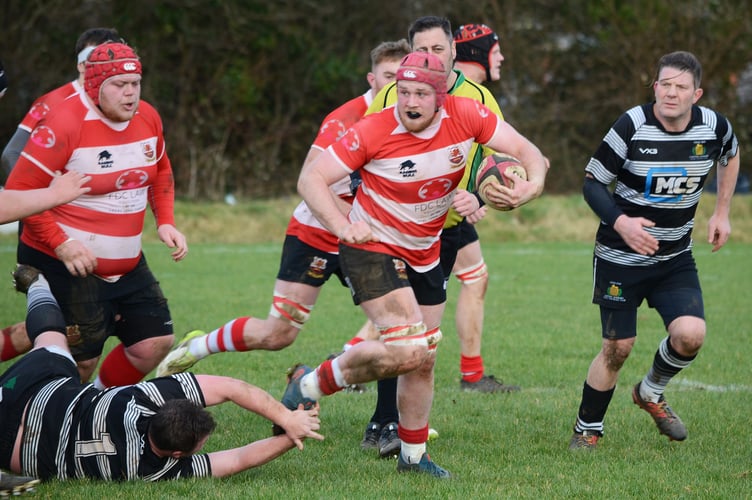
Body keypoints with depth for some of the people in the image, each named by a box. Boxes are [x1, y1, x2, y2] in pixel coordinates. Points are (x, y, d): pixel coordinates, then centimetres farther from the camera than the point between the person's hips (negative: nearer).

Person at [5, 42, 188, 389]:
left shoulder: (148, 118, 3)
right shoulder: (66, 123, -19)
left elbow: (160, 173, 22)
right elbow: (20, 191, -17)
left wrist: (165, 223, 7)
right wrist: (60, 245, -23)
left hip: (128, 266, 7)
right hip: (65, 266, -7)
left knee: (155, 343, 5)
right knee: (81, 360, -9)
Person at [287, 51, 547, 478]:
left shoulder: (467, 117, -13)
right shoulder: (374, 131, -23)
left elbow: (525, 151, -7)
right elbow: (312, 178, -17)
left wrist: (531, 186, -30)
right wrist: (343, 225, -32)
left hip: (425, 254, 6)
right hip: (371, 247, -6)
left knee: (423, 361, 13)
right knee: (407, 350, -23)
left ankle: (413, 455, 30)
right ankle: (310, 385, -7)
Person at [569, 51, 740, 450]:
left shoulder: (714, 127, -8)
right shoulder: (632, 127, -18)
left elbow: (731, 156, 18)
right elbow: (592, 182, -10)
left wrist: (721, 212, 12)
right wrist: (620, 222, -26)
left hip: (675, 258, 3)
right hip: (620, 256, -3)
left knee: (690, 335, -16)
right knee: (617, 347, -3)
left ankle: (651, 394, 16)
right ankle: (586, 430, 18)